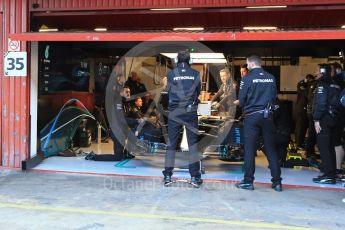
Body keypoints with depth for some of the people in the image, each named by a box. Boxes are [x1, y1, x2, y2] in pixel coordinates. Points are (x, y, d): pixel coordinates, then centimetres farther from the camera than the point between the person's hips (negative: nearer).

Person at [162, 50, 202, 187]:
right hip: (191, 112, 0)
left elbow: (168, 91, 8)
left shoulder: (171, 74, -1)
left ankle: (167, 176, 9)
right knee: (193, 143, 5)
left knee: (171, 143, 7)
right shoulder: (195, 74, 0)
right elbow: (198, 91, 10)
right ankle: (195, 177, 4)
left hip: (174, 112, 0)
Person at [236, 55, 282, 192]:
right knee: (271, 149, 9)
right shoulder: (271, 78, 3)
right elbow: (274, 97, 8)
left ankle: (248, 181, 8)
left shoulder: (247, 79, -8)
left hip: (251, 117, -3)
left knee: (249, 149, 4)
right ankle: (277, 182, 13)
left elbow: (241, 100, -5)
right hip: (267, 116, 3)